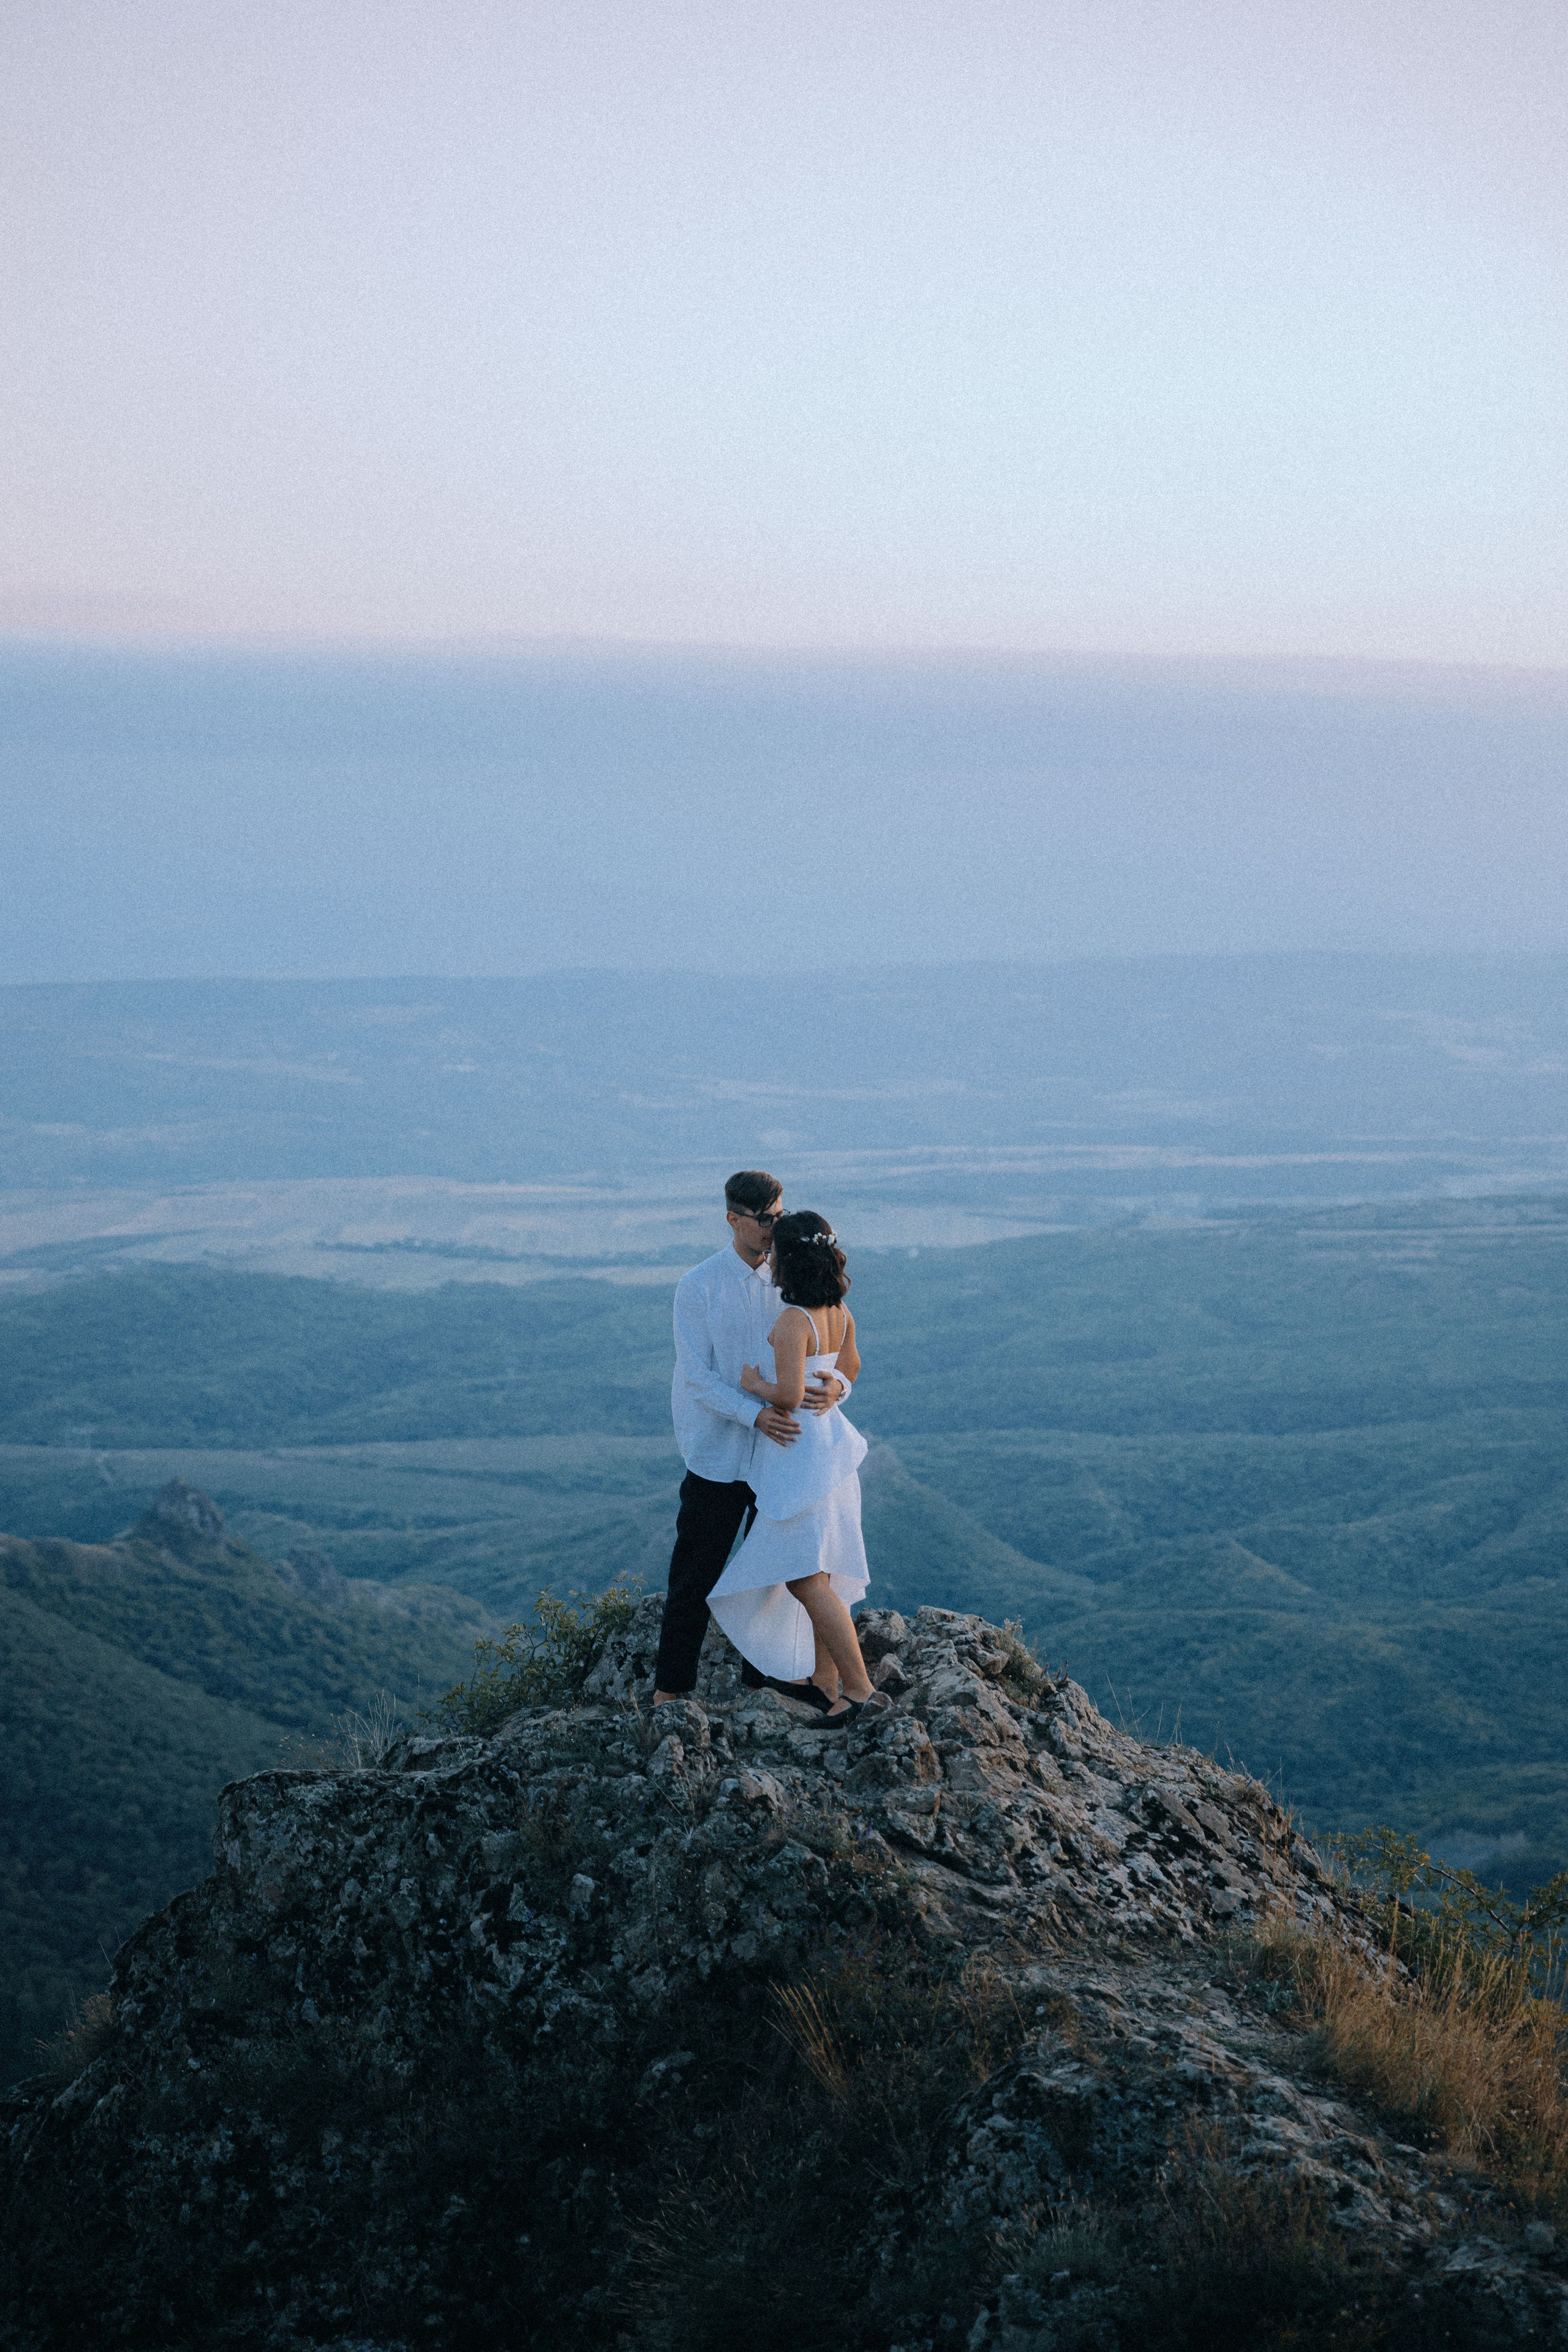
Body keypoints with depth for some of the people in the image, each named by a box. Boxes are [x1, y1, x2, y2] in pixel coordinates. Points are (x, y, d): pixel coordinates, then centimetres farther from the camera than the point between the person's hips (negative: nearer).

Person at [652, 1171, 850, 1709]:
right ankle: (671, 1686, 13)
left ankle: (765, 1672, 33)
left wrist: (834, 1384, -27)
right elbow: (698, 1377, -14)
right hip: (718, 1456, -4)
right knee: (696, 1576, 2)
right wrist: (756, 1414, -30)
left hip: (780, 1449, 4)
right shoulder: (698, 1287, -9)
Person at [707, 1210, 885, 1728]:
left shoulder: (793, 1320, -22)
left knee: (805, 1578, -8)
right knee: (815, 1569, 18)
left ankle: (859, 1687, -11)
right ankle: (823, 1674, 27)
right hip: (829, 1441, 9)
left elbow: (788, 1395, -28)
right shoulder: (839, 1312, 4)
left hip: (800, 1454, -9)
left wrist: (754, 1384, -10)